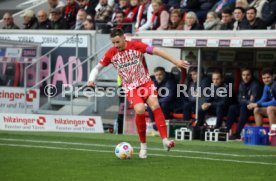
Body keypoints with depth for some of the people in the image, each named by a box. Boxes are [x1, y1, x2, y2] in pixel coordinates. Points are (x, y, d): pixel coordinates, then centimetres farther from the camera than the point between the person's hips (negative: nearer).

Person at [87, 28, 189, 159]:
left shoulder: (136, 46, -10)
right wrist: (91, 80, -12)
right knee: (140, 110, -23)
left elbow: (156, 51, -11)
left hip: (145, 82, 0)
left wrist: (175, 61, -16)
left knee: (155, 105, -25)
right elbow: (97, 68, 7)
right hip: (130, 88, 0)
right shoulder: (111, 54, -3)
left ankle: (165, 140, -26)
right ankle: (143, 146, -6)